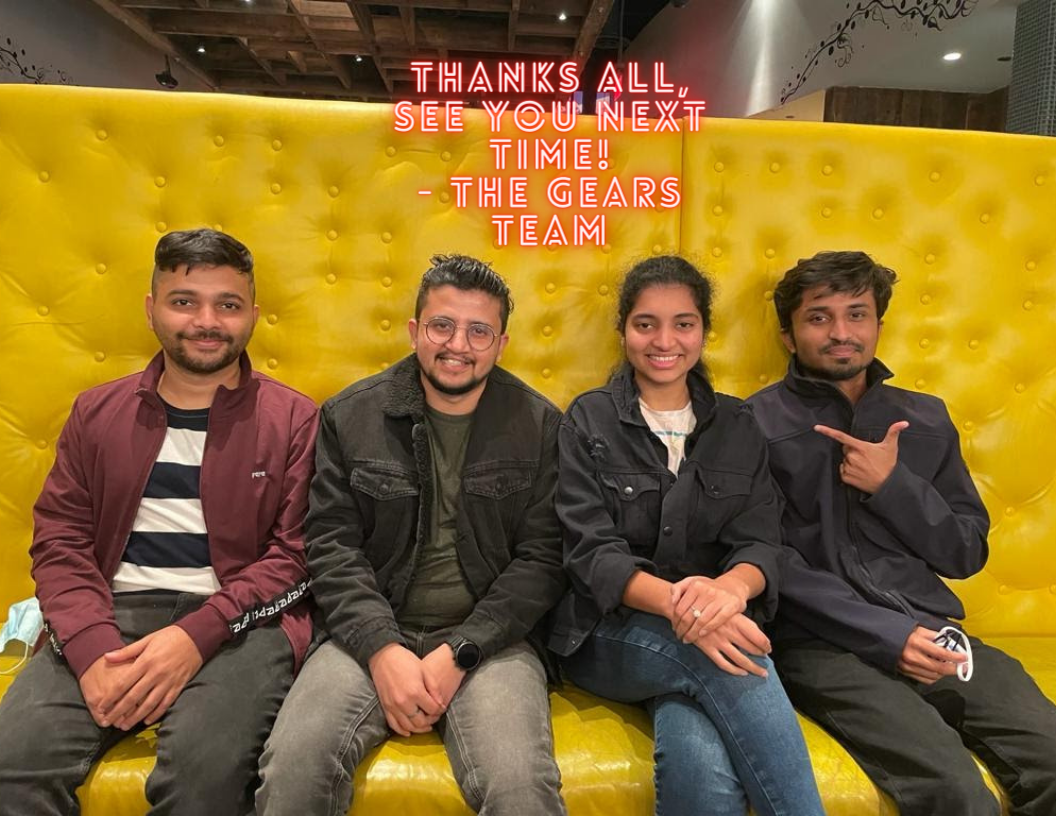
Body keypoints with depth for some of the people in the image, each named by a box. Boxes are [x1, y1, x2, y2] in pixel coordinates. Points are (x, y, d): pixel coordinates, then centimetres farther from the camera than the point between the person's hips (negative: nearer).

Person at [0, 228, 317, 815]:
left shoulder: (293, 419, 3)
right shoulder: (99, 412, 15)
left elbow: (296, 554, -2)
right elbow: (59, 537, 8)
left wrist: (198, 635, -15)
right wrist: (94, 648, -10)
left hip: (238, 620, -2)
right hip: (111, 614, 3)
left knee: (205, 767, -28)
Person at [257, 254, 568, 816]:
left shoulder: (539, 426, 2)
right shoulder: (350, 416, 5)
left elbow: (542, 559, -2)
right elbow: (331, 545, 1)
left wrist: (458, 653, -12)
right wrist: (383, 648, -13)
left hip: (489, 638, -1)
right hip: (373, 635, 2)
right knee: (293, 768, -23)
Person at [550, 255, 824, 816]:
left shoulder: (736, 427, 10)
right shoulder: (588, 422, 1)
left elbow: (761, 542, -1)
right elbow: (593, 554, -10)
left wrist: (731, 587, -27)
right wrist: (679, 604, -30)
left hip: (710, 630, 2)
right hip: (610, 637, -1)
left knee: (699, 765, -32)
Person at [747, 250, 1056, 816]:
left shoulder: (924, 419, 16)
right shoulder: (756, 426, 0)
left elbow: (967, 554, 13)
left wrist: (891, 485, -4)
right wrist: (887, 634, -15)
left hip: (930, 632, 5)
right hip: (820, 642, -5)